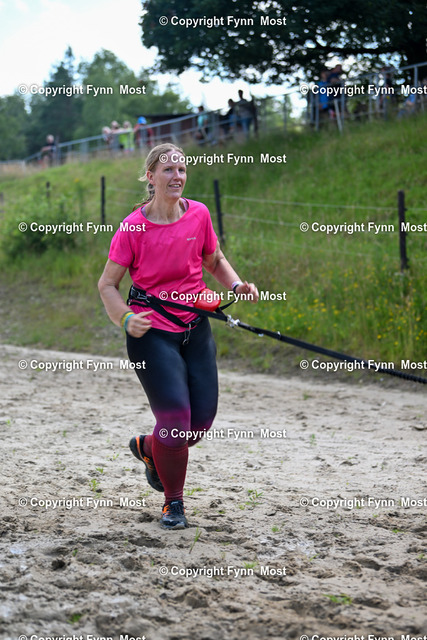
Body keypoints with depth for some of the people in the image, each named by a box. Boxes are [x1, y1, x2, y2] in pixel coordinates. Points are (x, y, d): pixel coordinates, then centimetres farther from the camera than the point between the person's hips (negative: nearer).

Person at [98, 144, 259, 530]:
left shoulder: (199, 214, 0)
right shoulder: (133, 227, -11)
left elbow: (215, 260, 17)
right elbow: (108, 284, -5)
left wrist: (236, 286, -2)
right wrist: (126, 319, -22)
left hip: (195, 328, 5)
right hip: (150, 332, -5)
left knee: (203, 419, 3)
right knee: (175, 418, -13)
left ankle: (148, 448, 36)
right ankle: (173, 502, 13)